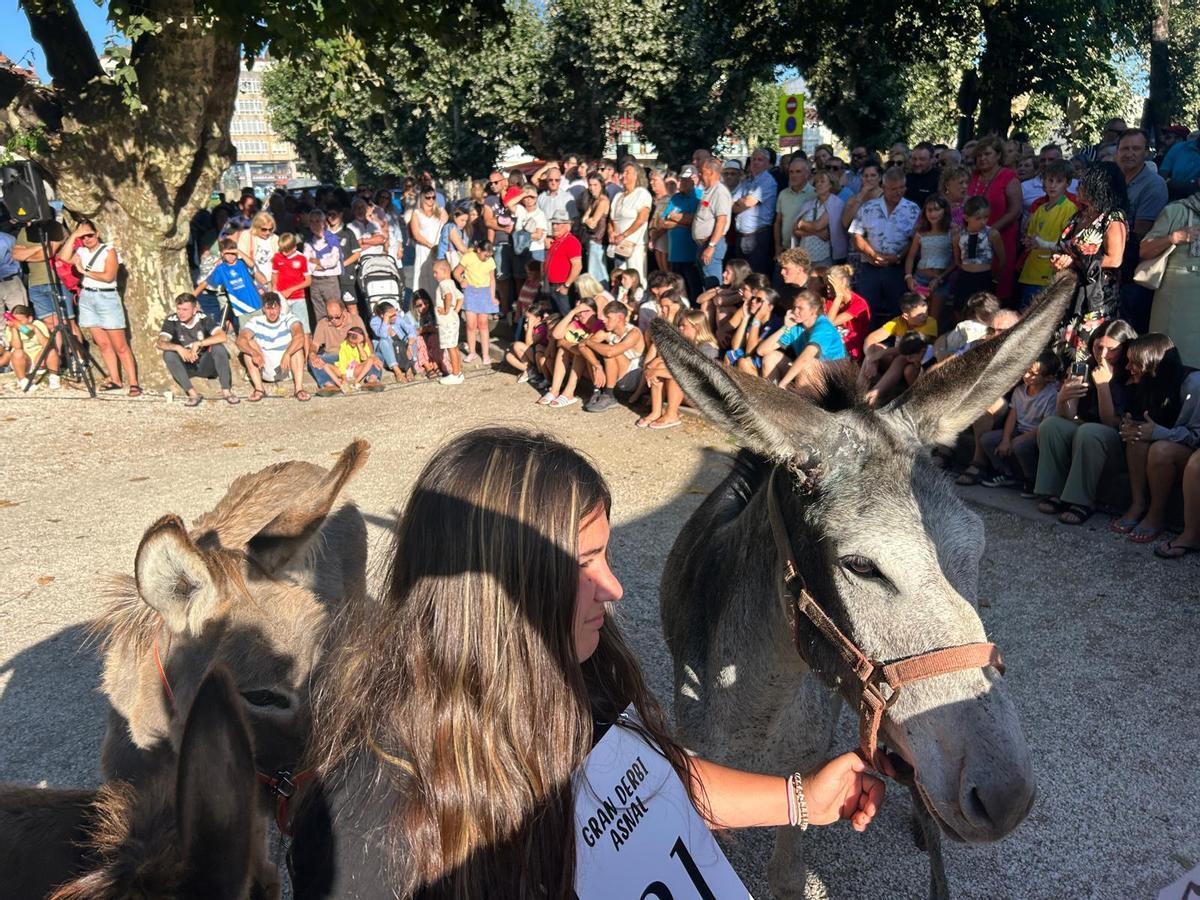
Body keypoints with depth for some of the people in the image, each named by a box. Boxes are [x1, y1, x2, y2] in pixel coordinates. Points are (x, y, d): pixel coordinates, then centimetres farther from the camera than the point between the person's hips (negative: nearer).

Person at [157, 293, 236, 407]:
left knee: (219, 347, -27)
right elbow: (160, 343, -22)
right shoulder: (172, 321, -10)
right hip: (185, 367, 1)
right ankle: (193, 393, -30)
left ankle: (226, 390, -24)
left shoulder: (203, 319, -11)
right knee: (168, 354, -27)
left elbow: (222, 336, -27)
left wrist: (198, 344, -32)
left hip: (205, 365, -1)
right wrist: (178, 348, -40)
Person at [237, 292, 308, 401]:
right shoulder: (256, 322, -6)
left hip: (287, 368, -1)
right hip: (265, 370, 1)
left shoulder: (288, 318, -9)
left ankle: (299, 388, -29)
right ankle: (259, 388, -22)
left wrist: (287, 354, -47)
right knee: (249, 343, -19)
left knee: (297, 342, -24)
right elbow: (240, 340, -23)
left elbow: (300, 336, -30)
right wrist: (254, 353, -44)